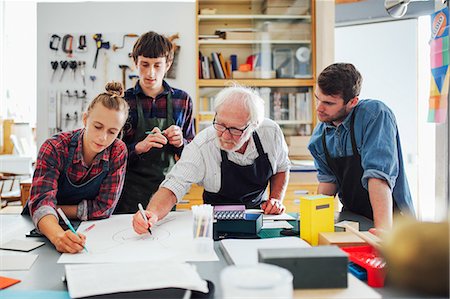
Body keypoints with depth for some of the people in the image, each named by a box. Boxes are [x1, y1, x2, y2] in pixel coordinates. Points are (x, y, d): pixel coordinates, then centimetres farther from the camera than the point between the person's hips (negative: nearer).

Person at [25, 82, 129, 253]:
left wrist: (55, 209, -15)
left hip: (85, 232, 2)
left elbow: (104, 207, -11)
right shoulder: (54, 149, -17)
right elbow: (41, 202, -27)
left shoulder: (118, 152, -11)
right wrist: (58, 236, -45)